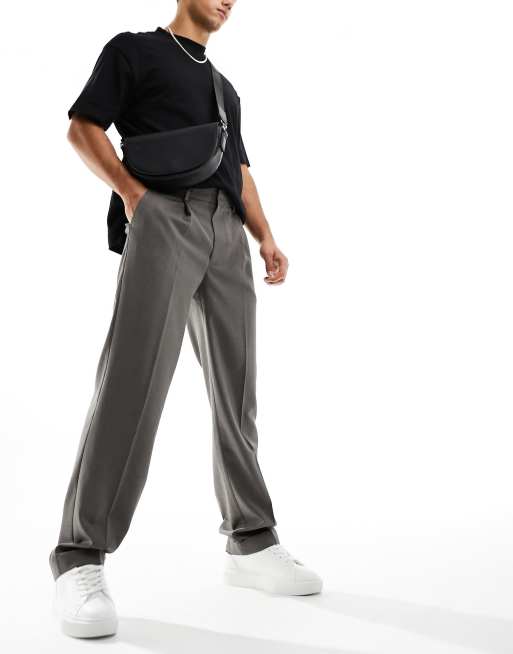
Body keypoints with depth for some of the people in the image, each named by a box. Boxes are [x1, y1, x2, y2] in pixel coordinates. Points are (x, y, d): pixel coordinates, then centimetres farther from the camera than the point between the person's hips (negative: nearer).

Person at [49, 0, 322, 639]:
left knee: (236, 389, 3)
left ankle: (251, 542, 11)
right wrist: (131, 193, -11)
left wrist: (265, 235, 13)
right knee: (135, 379, -16)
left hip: (227, 231, 7)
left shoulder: (225, 88, 31)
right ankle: (80, 558, -12)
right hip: (164, 215, -6)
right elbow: (83, 128, 4)